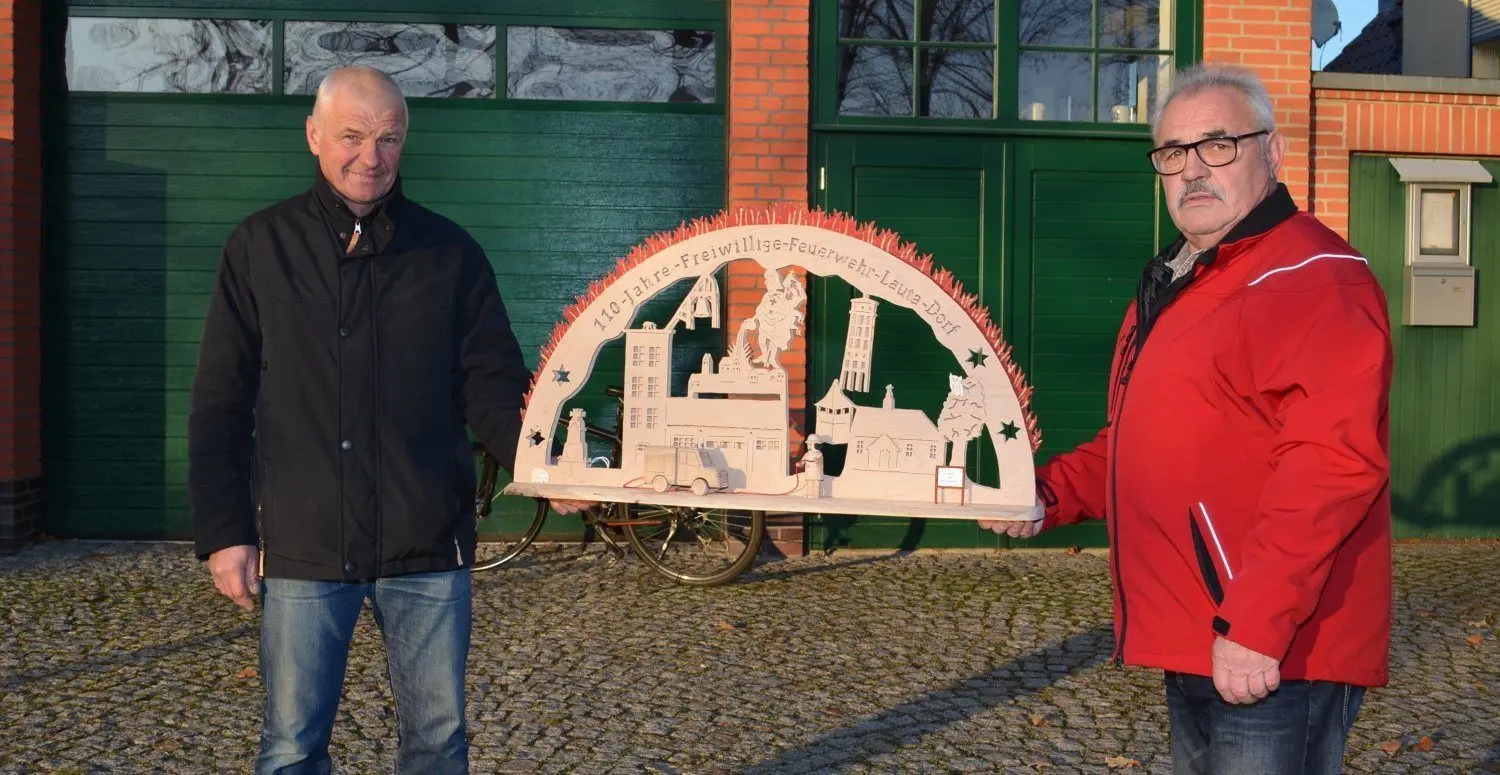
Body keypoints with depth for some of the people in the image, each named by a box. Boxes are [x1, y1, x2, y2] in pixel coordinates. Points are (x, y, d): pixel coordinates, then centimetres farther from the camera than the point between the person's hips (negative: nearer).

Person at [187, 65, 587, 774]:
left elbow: (493, 384, 2)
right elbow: (220, 404, 4)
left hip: (429, 545, 1)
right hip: (302, 546, 0)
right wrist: (222, 531, -1)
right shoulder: (260, 247, 5)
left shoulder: (449, 252, 5)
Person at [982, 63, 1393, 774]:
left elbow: (1332, 463, -26)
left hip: (1271, 658, -10)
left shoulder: (1315, 280, -15)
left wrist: (1256, 625, -28)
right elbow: (1134, 445, 25)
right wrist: (1050, 493, 8)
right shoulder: (1172, 286, 17)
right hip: (1193, 655, 10)